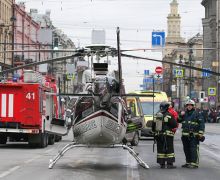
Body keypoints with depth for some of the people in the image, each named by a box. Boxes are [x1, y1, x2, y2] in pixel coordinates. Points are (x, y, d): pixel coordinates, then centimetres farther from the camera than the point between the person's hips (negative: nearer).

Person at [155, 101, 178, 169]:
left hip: (159, 135, 5)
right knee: (169, 149, 0)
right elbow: (175, 124, -9)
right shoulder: (168, 115, -11)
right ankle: (169, 164, -4)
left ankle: (162, 164, 9)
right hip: (167, 135, -5)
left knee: (160, 149, 9)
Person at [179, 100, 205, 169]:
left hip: (194, 136, -7)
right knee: (186, 150, 11)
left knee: (193, 150, -10)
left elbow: (202, 124, -5)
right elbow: (178, 121, 22)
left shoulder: (197, 114, -2)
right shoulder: (184, 114, 17)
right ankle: (188, 162, 21)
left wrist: (201, 133, -14)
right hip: (185, 136, 7)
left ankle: (194, 163, -11)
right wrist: (181, 116, 2)